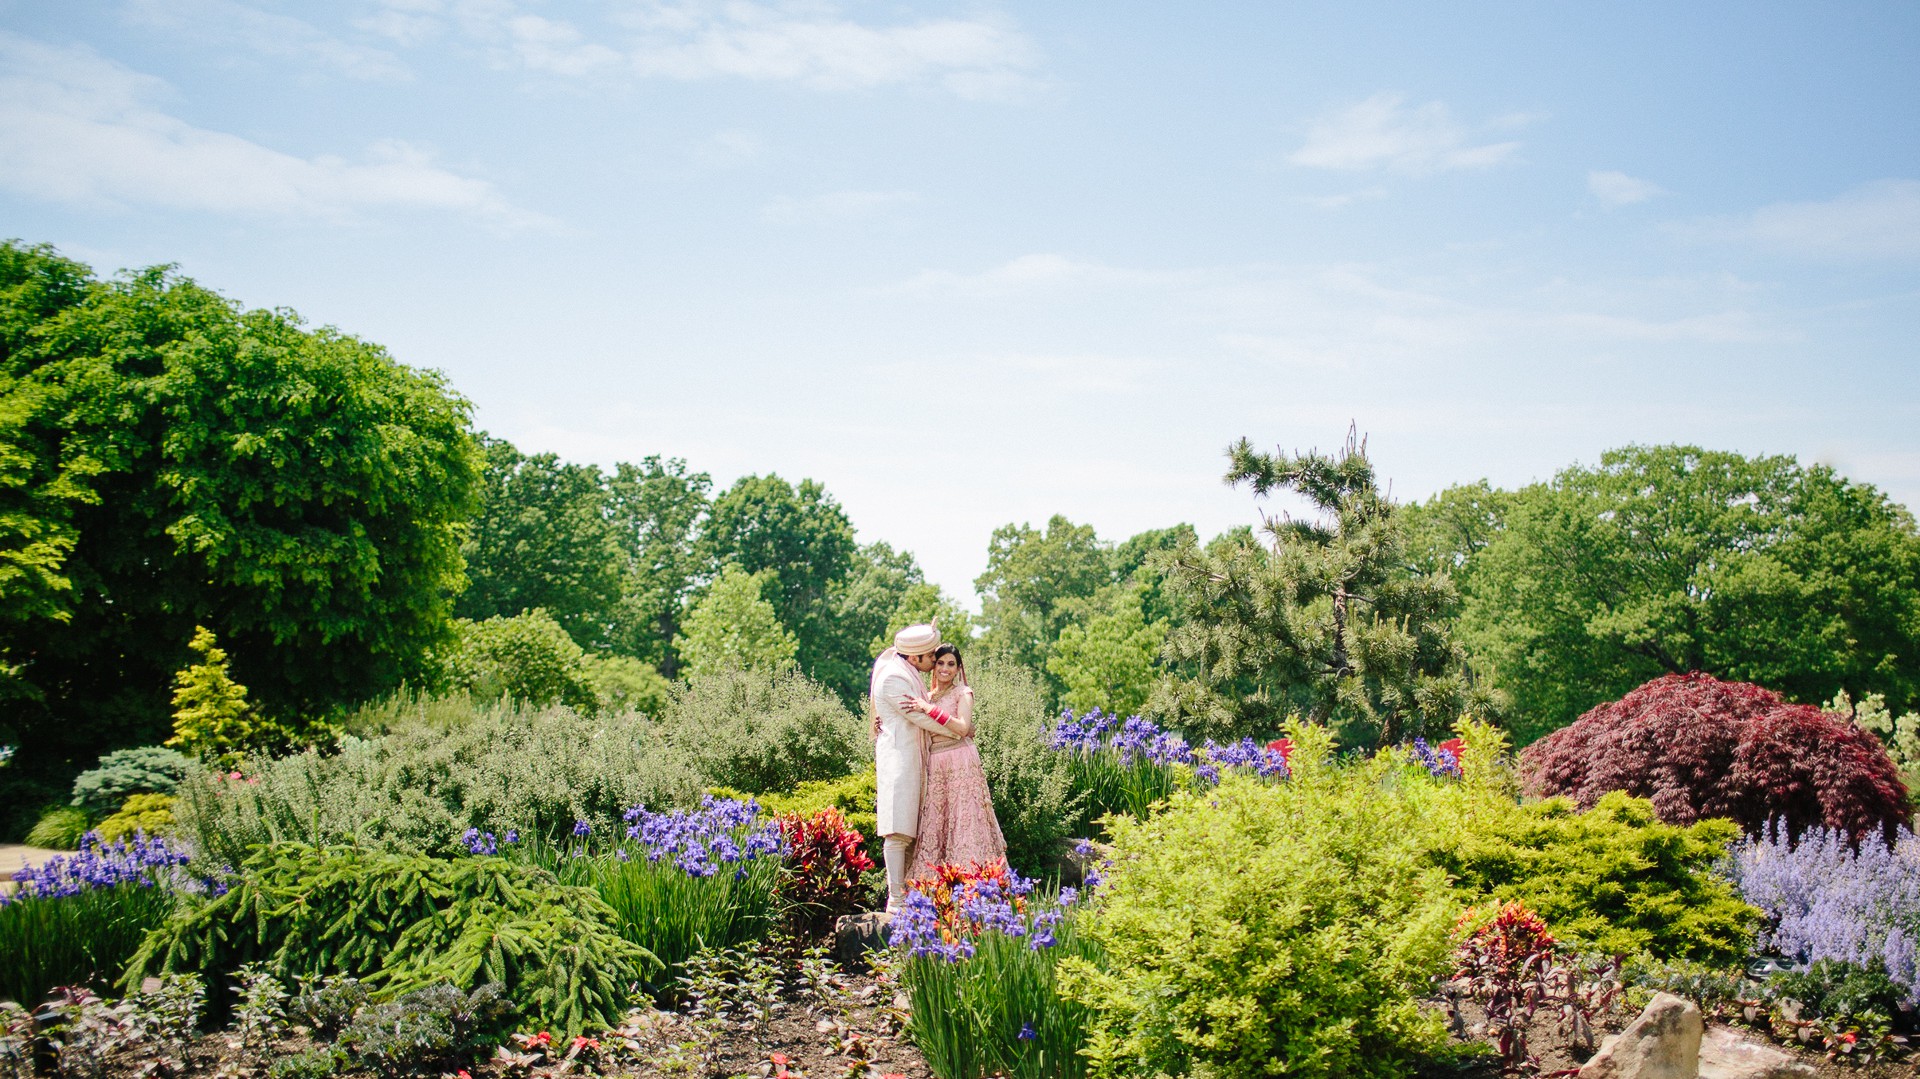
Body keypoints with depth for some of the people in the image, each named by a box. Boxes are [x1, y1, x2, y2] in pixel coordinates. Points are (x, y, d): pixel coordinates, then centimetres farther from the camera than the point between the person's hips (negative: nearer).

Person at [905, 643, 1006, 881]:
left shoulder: (963, 692, 2)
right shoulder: (927, 696, 17)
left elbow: (962, 728, -13)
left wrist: (929, 709, -17)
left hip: (960, 764, -5)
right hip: (932, 767, 5)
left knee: (962, 823, -7)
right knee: (933, 825, 0)